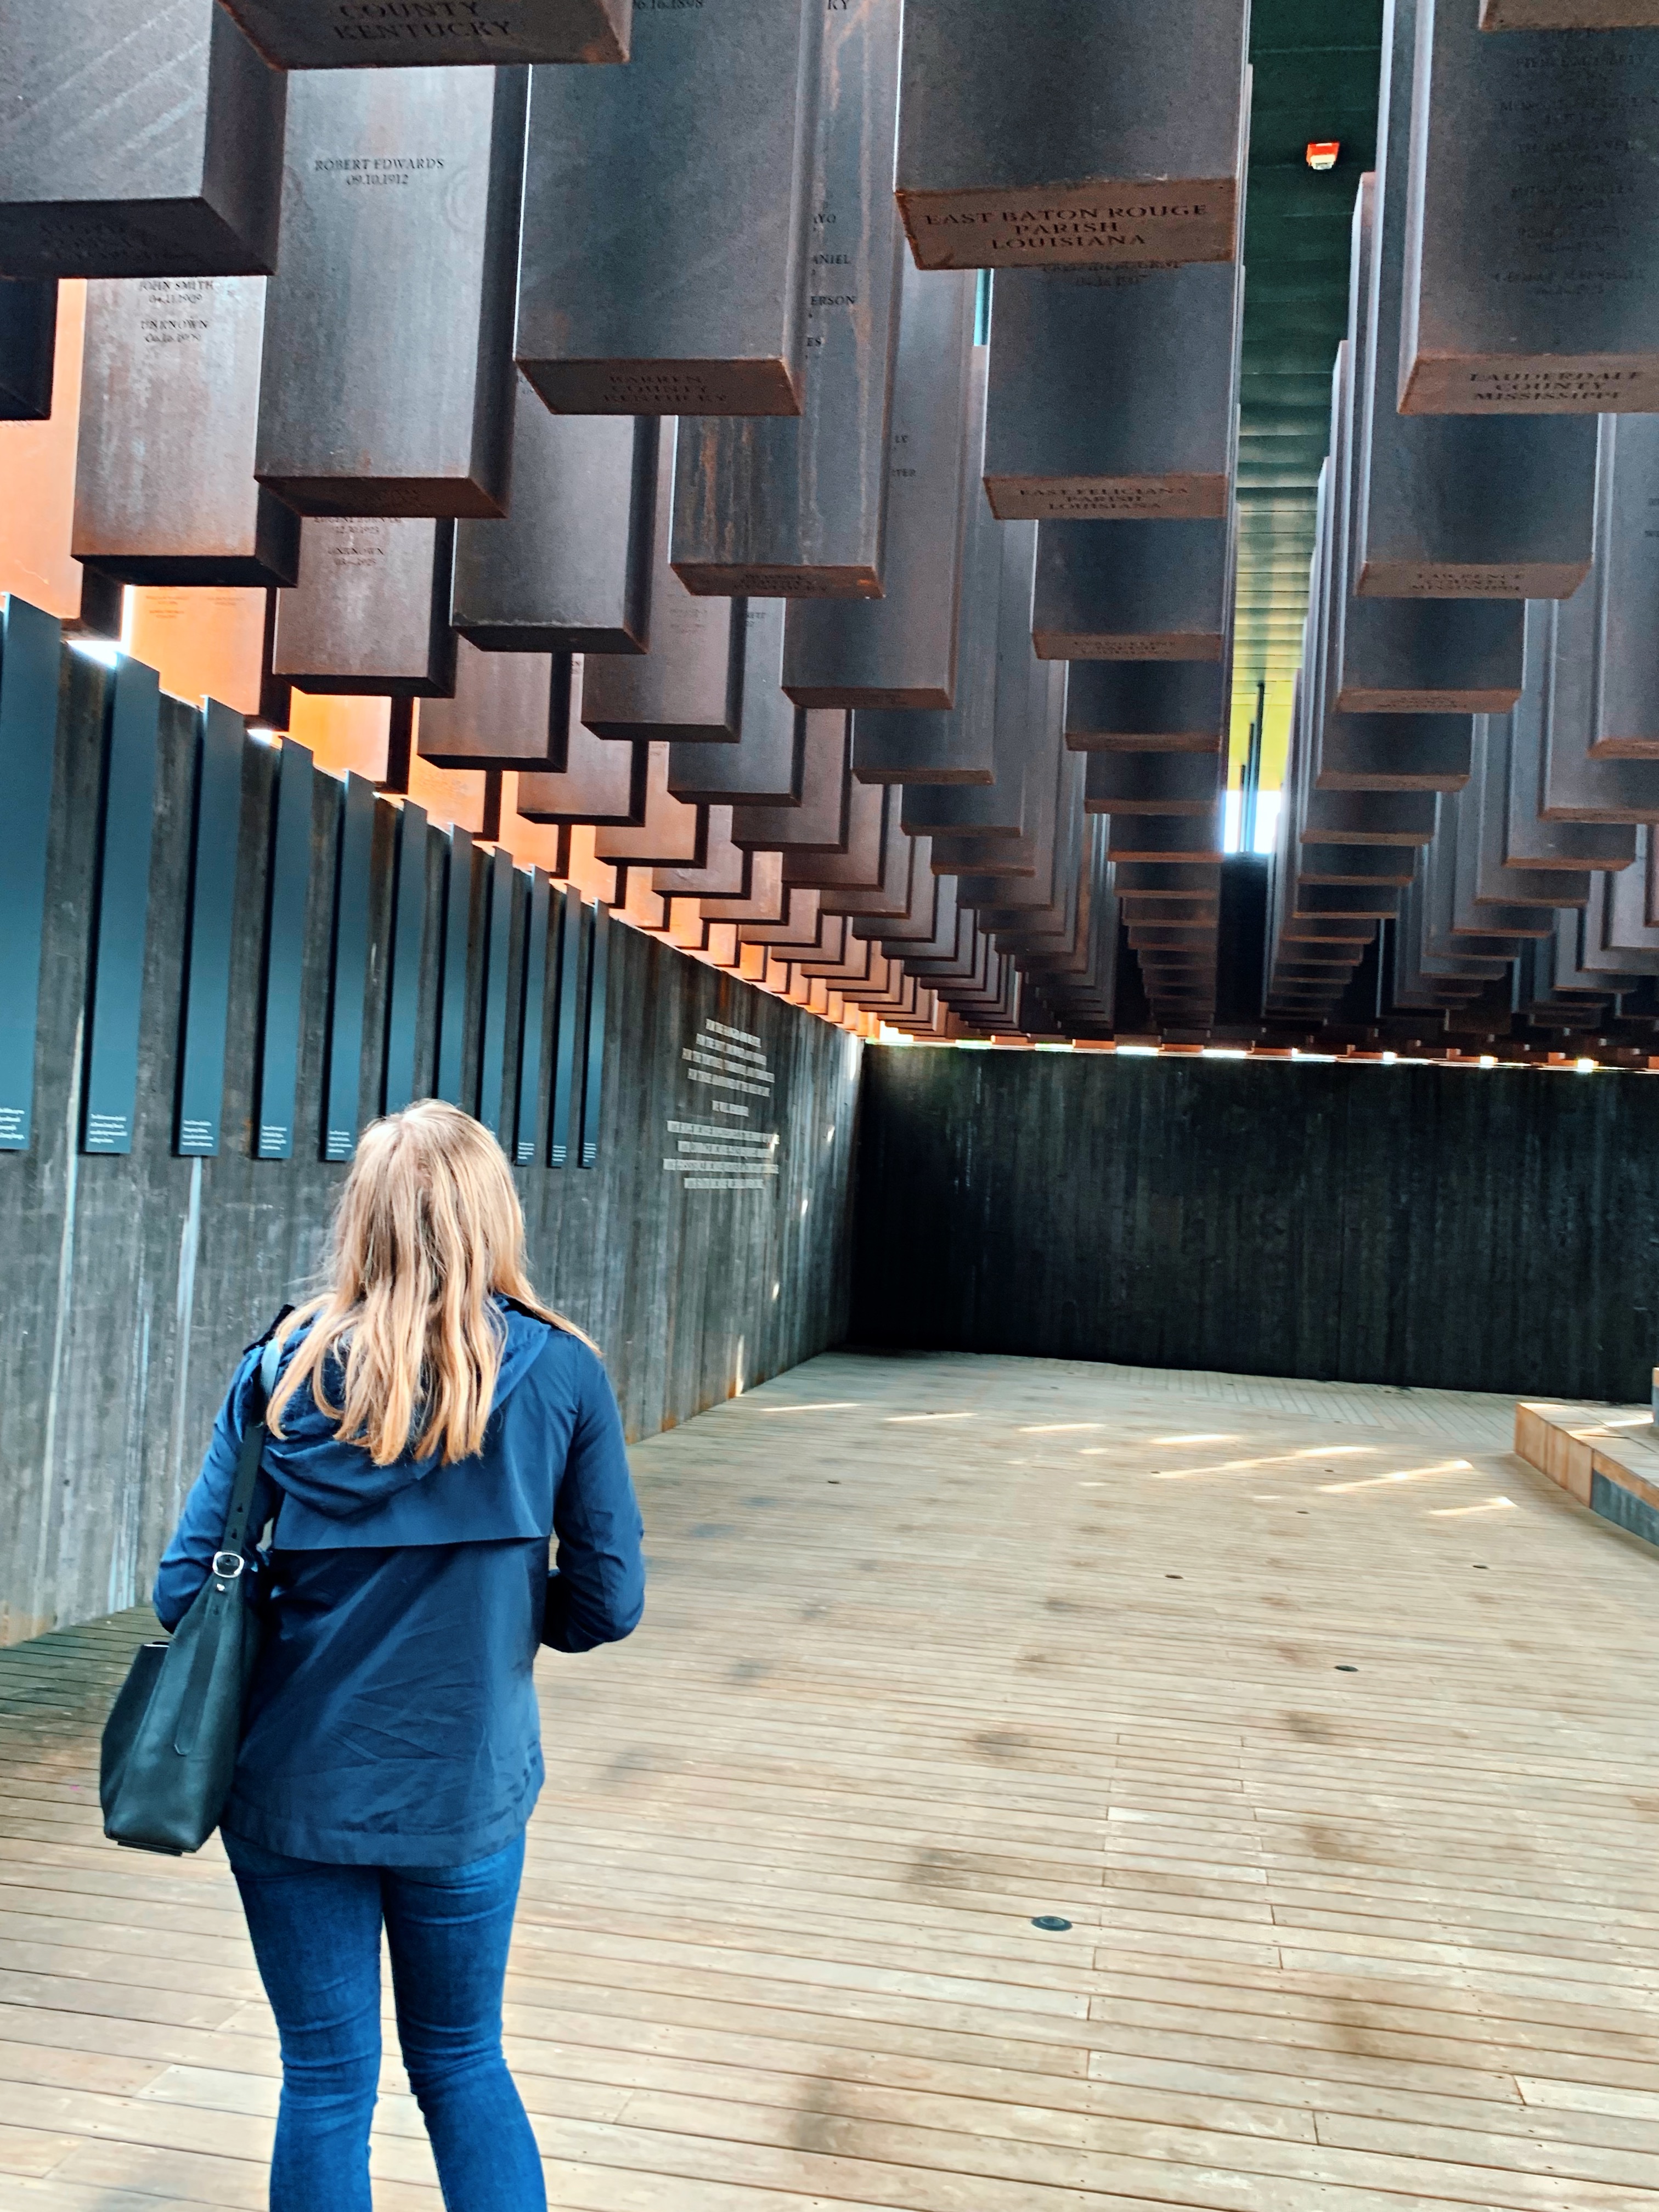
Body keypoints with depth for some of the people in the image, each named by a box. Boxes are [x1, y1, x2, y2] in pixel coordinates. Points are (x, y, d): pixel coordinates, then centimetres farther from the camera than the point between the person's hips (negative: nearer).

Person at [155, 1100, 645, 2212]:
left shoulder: (286, 1370, -9)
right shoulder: (561, 1375, -11)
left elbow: (186, 1591, -9)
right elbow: (608, 1603, -7)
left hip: (293, 1787, 0)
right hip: (467, 1792, 0)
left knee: (326, 2082, 17)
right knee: (464, 2061, 22)